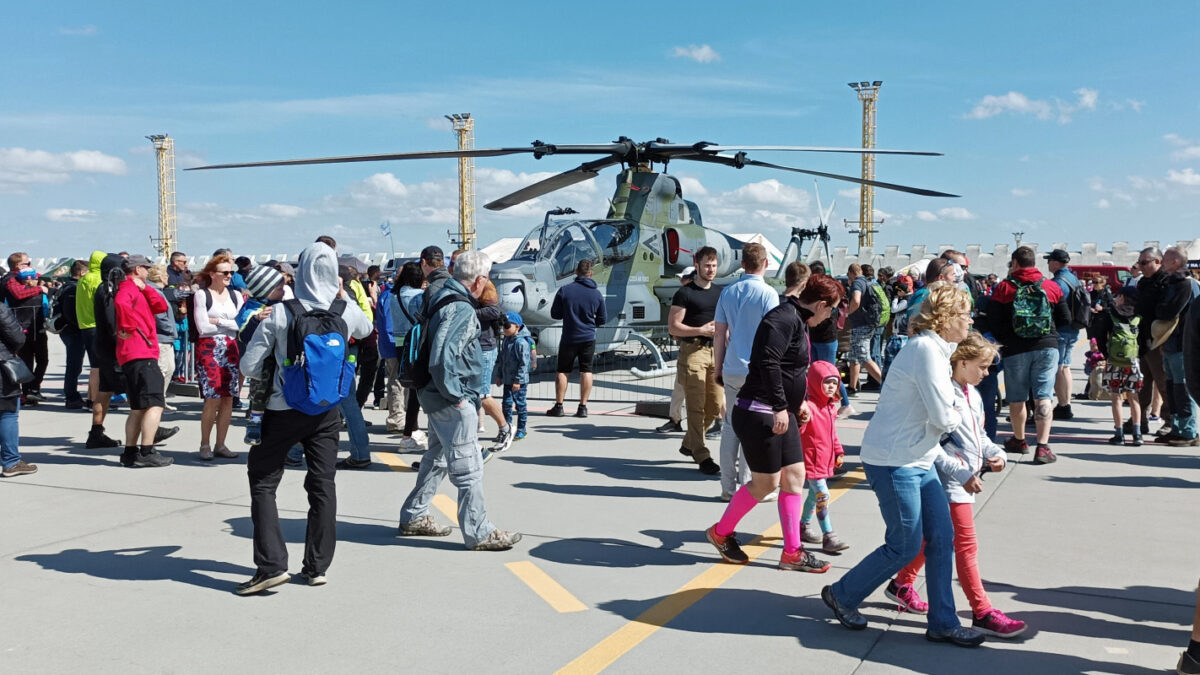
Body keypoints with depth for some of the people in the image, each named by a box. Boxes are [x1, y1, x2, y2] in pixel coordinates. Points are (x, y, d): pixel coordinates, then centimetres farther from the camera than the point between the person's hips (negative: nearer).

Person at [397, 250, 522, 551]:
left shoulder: (444, 298, 9)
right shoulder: (460, 310, -22)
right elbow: (442, 359, -30)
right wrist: (455, 396, -20)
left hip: (437, 396, 10)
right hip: (453, 401, -10)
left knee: (437, 458, 22)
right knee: (468, 467, -2)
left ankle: (413, 518, 33)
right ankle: (479, 533, 7)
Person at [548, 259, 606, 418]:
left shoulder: (565, 290, -8)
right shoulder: (597, 294, -2)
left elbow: (555, 314, -2)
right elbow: (603, 319, 4)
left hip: (569, 338, -1)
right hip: (588, 338, 1)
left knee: (563, 371, 9)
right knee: (586, 371, 7)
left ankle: (558, 406, 9)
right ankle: (583, 407, 6)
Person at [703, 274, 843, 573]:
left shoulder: (798, 321, 16)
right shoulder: (784, 318, -16)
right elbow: (768, 363, -26)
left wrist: (798, 401, 20)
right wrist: (780, 406, -25)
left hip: (781, 414, 11)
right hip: (759, 413, -11)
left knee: (795, 476, 8)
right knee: (765, 483, 0)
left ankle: (792, 552, 14)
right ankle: (720, 532, 21)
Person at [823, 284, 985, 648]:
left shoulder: (936, 349, 13)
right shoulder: (926, 350, -19)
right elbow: (943, 417, -19)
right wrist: (960, 417, 0)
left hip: (918, 460, 10)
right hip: (892, 461, -10)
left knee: (942, 538, 8)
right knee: (905, 546, 0)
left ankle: (943, 623, 18)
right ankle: (842, 595, 19)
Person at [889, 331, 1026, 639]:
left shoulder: (973, 395, 11)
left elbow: (979, 435, 21)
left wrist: (994, 453, 2)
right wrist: (962, 474, -22)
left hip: (965, 480, 10)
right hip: (950, 482, -10)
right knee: (966, 544, -4)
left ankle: (903, 584, 35)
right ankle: (982, 613, 2)